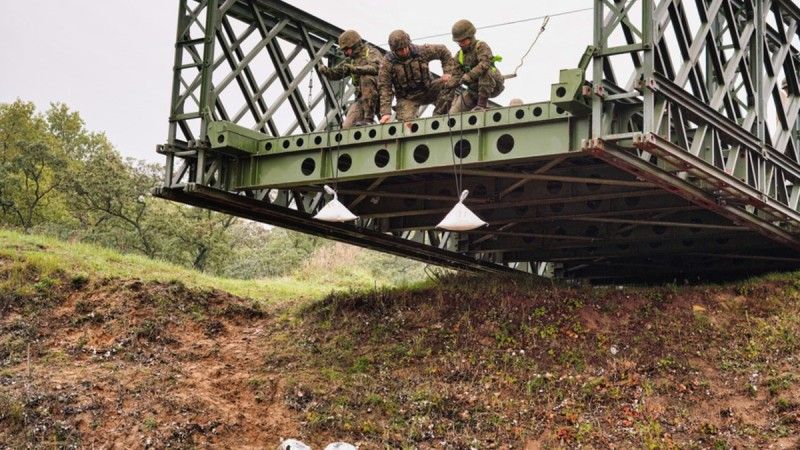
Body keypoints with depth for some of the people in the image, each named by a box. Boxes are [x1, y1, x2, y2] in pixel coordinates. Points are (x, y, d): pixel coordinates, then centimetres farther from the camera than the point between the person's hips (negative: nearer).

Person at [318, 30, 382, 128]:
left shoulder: (371, 53, -4)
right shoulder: (351, 60, 17)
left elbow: (376, 68, -24)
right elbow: (336, 73, 14)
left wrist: (356, 69, -36)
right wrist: (325, 70, -8)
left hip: (376, 96, -6)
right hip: (361, 99, 6)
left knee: (367, 78, -35)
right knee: (347, 126, -11)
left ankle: (369, 118, -32)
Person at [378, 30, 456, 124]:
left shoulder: (421, 51, -10)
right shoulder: (387, 63, -13)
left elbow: (443, 51, 4)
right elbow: (385, 88, -13)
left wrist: (448, 72, -6)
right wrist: (386, 113, -21)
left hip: (427, 89, 2)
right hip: (407, 98, -2)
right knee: (406, 120, -29)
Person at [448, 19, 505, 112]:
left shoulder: (481, 46, -11)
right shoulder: (459, 55, 9)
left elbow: (484, 64, -31)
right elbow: (456, 76, 4)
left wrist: (469, 76, -41)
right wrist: (447, 85, -17)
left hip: (493, 86, -6)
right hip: (474, 91, 6)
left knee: (485, 71, -38)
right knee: (454, 112, -5)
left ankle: (482, 104, -33)